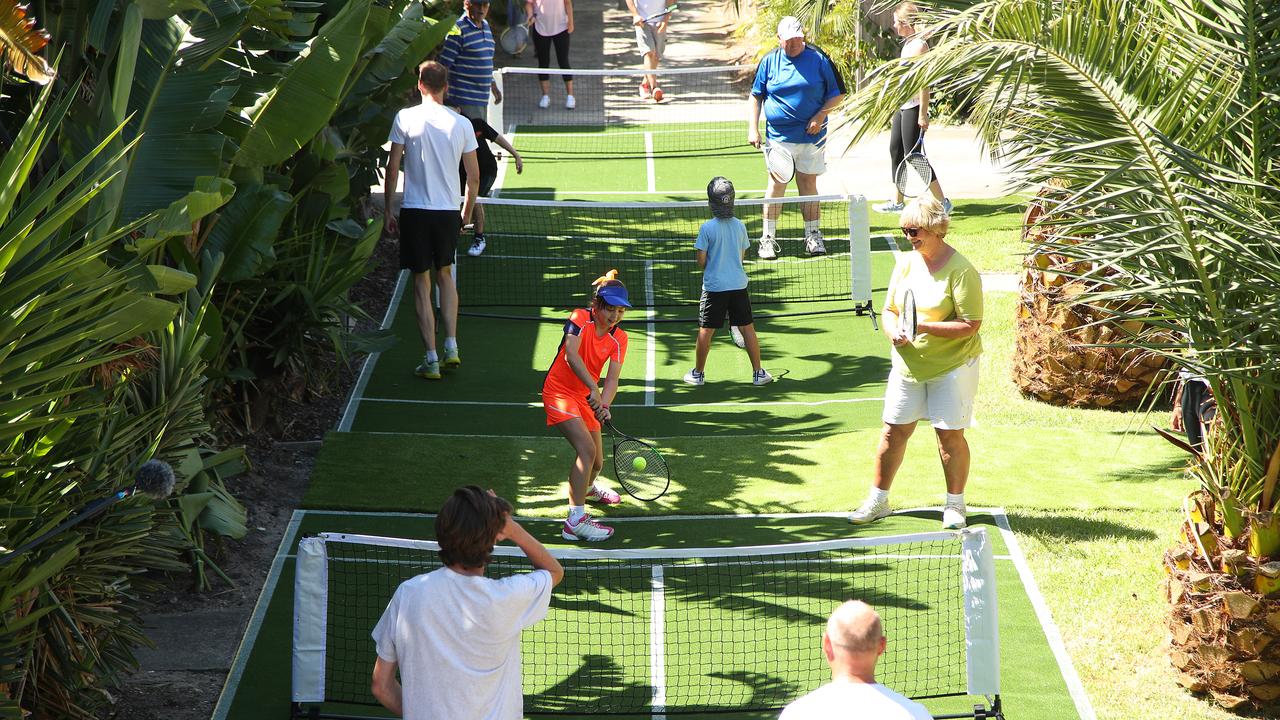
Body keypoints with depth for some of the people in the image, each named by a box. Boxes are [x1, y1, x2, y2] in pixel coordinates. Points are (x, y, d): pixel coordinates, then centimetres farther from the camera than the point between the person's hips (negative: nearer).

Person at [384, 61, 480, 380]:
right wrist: (466, 214, 17)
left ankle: (431, 359, 3)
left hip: (414, 211, -2)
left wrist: (387, 211, 6)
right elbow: (474, 178, 3)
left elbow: (392, 169, -4)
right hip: (449, 211, 2)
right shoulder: (461, 124, 0)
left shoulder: (405, 118, -5)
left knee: (422, 283, 5)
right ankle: (451, 347, 14)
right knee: (445, 275, 22)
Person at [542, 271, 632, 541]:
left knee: (596, 463, 14)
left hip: (587, 398, 6)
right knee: (587, 449, -25)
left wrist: (604, 405, -32)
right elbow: (571, 355, -34)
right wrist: (593, 388, -43)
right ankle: (575, 520, -25)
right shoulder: (580, 318, -18)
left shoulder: (619, 339, -3)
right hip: (560, 392, -6)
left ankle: (589, 487, 54)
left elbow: (612, 379, -13)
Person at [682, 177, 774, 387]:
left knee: (705, 331, 7)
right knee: (747, 328, 9)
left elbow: (701, 261, -8)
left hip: (714, 286, -3)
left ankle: (698, 373, 16)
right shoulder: (739, 226, -1)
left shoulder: (707, 228, -13)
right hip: (738, 285, 3)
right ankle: (758, 372, 11)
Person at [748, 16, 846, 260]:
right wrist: (753, 128, 2)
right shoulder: (769, 62, 4)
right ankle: (768, 238, 1)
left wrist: (820, 116, -8)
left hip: (812, 135, 0)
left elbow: (837, 94, 5)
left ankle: (812, 235, 16)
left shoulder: (819, 59, 0)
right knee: (776, 184, -4)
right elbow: (756, 96, 11)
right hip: (779, 136, 0)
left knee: (808, 183, 6)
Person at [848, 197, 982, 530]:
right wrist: (894, 331, -11)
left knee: (950, 435, -1)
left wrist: (924, 328, -25)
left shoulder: (961, 271, -14)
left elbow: (970, 325, -18)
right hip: (908, 365, 5)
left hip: (952, 366, -5)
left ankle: (955, 504, 16)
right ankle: (877, 500, 20)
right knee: (894, 431, 7)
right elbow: (889, 310, 12)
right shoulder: (906, 263, 5)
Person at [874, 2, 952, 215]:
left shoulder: (919, 45, -17)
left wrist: (923, 115, -23)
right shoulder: (908, 44, 12)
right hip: (903, 107, 10)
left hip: (914, 107, -10)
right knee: (895, 151, 15)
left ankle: (942, 202, -4)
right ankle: (897, 202, 24)